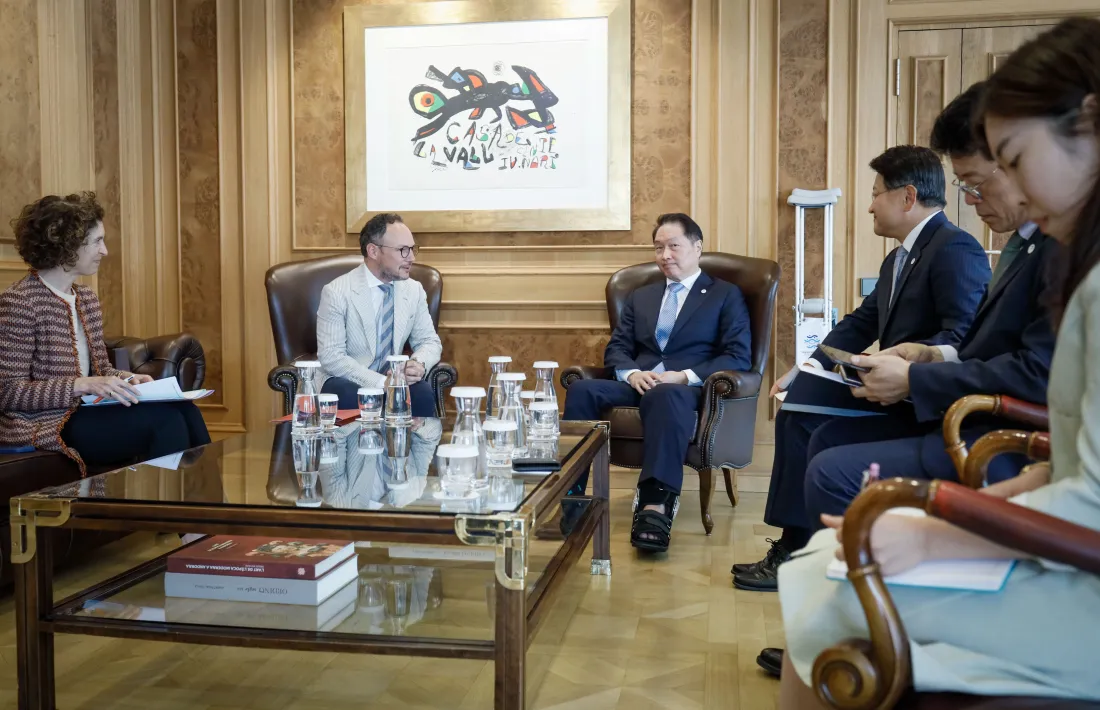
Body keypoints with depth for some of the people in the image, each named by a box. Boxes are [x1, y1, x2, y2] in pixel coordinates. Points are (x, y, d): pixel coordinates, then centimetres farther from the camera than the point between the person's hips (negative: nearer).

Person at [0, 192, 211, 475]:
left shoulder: (87, 299, 13)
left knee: (183, 408, -19)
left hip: (83, 412, 7)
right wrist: (83, 385, -24)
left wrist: (124, 378, -3)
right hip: (45, 426, -7)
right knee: (166, 420, -26)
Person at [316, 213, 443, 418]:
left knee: (423, 393, -28)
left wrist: (419, 363, -17)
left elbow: (429, 341, 8)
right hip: (348, 384, -3)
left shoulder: (414, 290, 2)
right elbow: (331, 356, -17)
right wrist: (381, 382, -28)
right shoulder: (337, 292, -12)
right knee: (349, 397, -36)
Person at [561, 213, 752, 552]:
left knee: (666, 395, -41)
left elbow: (738, 357, -1)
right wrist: (632, 373, -8)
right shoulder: (640, 297, 26)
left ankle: (655, 506, -50)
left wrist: (684, 376, -16)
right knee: (582, 389, -27)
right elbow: (616, 348, 16)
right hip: (639, 384, 4)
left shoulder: (726, 295, 12)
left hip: (688, 390, -4)